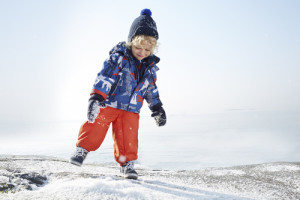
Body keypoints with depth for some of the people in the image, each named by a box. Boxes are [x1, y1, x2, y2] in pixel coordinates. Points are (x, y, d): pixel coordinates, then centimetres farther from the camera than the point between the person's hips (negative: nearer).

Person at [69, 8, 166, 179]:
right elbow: (104, 77, -16)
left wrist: (158, 109, 18)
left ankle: (128, 162, 13)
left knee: (129, 136, -1)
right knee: (96, 126, -4)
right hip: (108, 104, -3)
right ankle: (82, 150, 14)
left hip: (131, 110, 3)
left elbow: (152, 90, 18)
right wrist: (96, 98, -26)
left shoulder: (150, 67, 7)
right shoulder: (118, 57, -10)